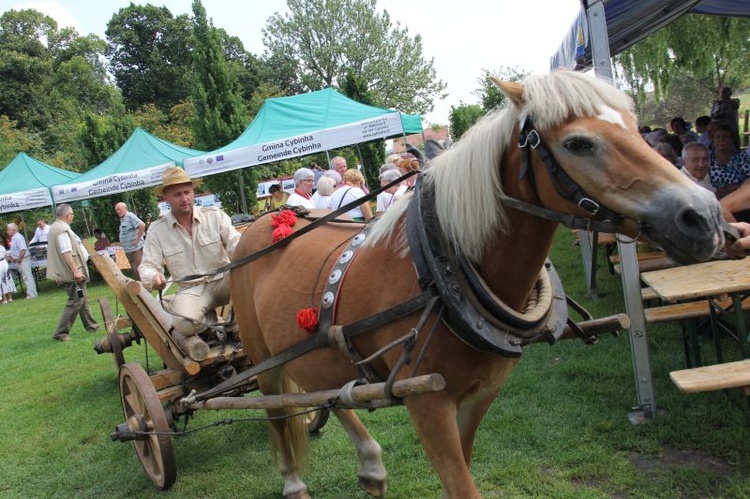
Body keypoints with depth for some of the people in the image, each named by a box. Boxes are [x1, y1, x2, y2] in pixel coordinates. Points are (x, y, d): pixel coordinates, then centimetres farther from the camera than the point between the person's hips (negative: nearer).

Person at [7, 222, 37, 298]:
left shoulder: (18, 237, -17)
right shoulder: (13, 238, 13)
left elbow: (23, 250, -25)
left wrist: (18, 259, -19)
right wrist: (12, 257, 13)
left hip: (23, 260, -10)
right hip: (20, 261, 10)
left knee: (27, 277, -7)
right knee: (26, 277, 12)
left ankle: (31, 294, -4)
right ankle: (31, 293, 17)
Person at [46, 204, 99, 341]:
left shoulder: (56, 227, 15)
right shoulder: (62, 229, -19)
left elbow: (61, 250, 20)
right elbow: (66, 252, -27)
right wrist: (75, 270, -28)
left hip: (73, 272, 11)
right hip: (73, 273, -11)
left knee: (83, 299, 18)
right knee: (75, 302, -7)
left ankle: (91, 326, 28)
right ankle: (60, 333, -4)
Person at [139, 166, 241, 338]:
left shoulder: (215, 215, 1)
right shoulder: (157, 230, 2)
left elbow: (236, 244, -6)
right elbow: (147, 266, 1)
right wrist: (153, 277, -25)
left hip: (222, 281, 1)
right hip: (190, 290, 0)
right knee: (184, 324, -33)